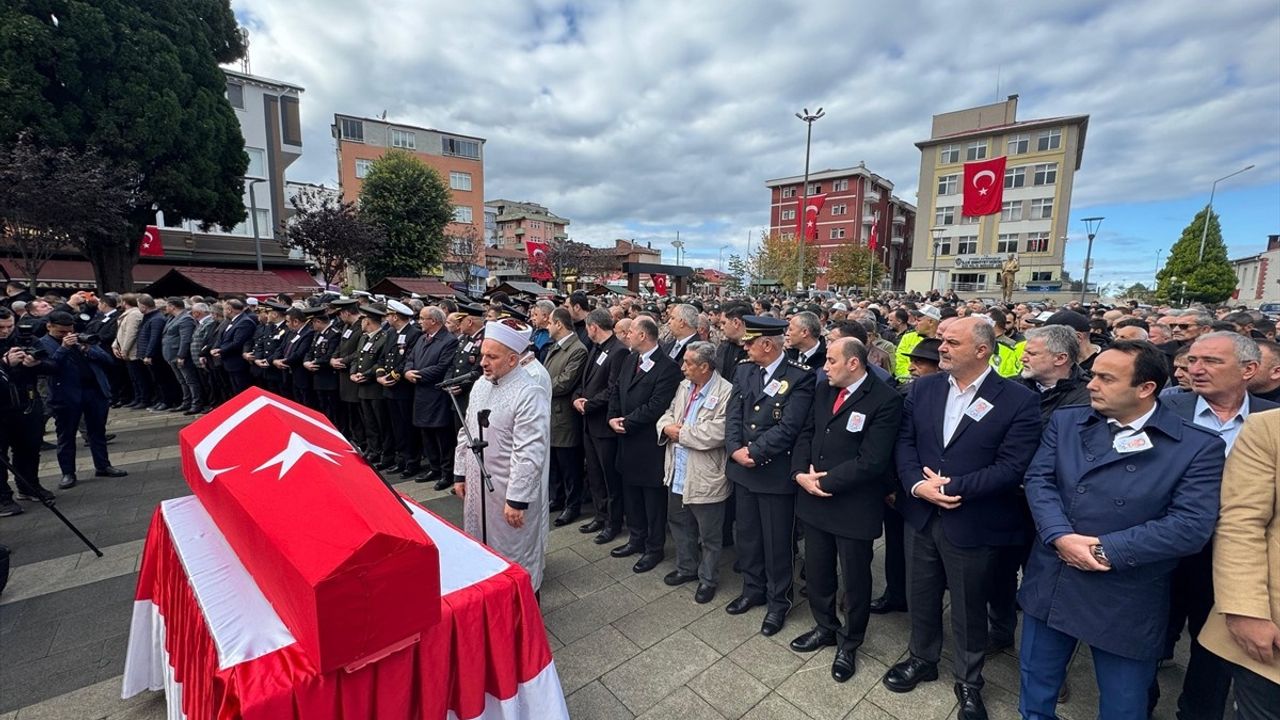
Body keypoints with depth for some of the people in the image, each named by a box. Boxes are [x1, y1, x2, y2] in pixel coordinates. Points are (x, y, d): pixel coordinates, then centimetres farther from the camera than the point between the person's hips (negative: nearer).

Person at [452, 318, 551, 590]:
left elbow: (530, 454, -24)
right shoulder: (480, 384, 3)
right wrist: (460, 474, 14)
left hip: (510, 492, -8)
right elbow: (466, 432, 13)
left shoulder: (530, 393, -22)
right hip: (477, 486, 8)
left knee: (513, 559, 10)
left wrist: (517, 500, -22)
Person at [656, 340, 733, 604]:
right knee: (678, 522, 23)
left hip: (705, 477, -8)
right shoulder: (684, 386, 7)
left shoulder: (725, 392, -19)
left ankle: (708, 579, 32)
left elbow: (717, 433, -28)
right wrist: (667, 427, -10)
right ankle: (686, 567, 44)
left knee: (708, 533, 11)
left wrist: (681, 432, -19)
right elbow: (669, 413, 14)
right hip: (678, 472, 8)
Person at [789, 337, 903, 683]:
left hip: (854, 506, -6)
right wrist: (800, 474, -9)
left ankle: (849, 643, 39)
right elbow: (806, 435, 7)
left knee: (855, 578, 16)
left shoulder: (885, 400, -18)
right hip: (814, 499, 6)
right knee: (816, 572, 21)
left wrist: (825, 481, -17)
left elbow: (871, 461, -22)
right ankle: (826, 627, 46)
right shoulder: (823, 390, 4)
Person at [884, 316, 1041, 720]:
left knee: (968, 607, 17)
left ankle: (968, 681, 41)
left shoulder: (1019, 400, -12)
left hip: (972, 525, -3)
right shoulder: (922, 388, 0)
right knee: (921, 596, 21)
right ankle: (922, 659, 45)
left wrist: (954, 487, -21)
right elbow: (904, 442, -1)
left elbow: (1012, 467, -17)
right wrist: (916, 484, -17)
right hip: (920, 515, 4)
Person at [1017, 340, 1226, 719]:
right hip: (1050, 585, 3)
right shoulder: (1065, 421, 0)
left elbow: (1190, 527, -15)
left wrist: (1105, 549, -18)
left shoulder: (1199, 446, -9)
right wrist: (1061, 537, -20)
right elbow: (1039, 480, -6)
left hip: (1126, 602, -2)